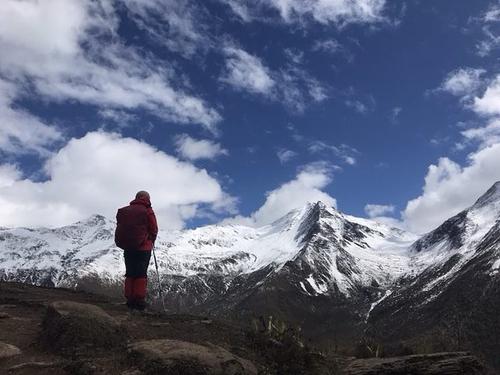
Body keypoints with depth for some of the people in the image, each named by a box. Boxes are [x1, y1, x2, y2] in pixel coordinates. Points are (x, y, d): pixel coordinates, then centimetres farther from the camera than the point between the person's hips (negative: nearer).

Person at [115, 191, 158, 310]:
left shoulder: (123, 211, 6)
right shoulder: (147, 211, -8)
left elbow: (119, 228, 9)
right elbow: (154, 229, -6)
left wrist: (125, 243, 16)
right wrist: (151, 241, 11)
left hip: (127, 247, 4)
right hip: (143, 248, -4)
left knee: (130, 274, 12)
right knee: (141, 274, 1)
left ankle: (130, 300, 11)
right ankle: (139, 300, -1)